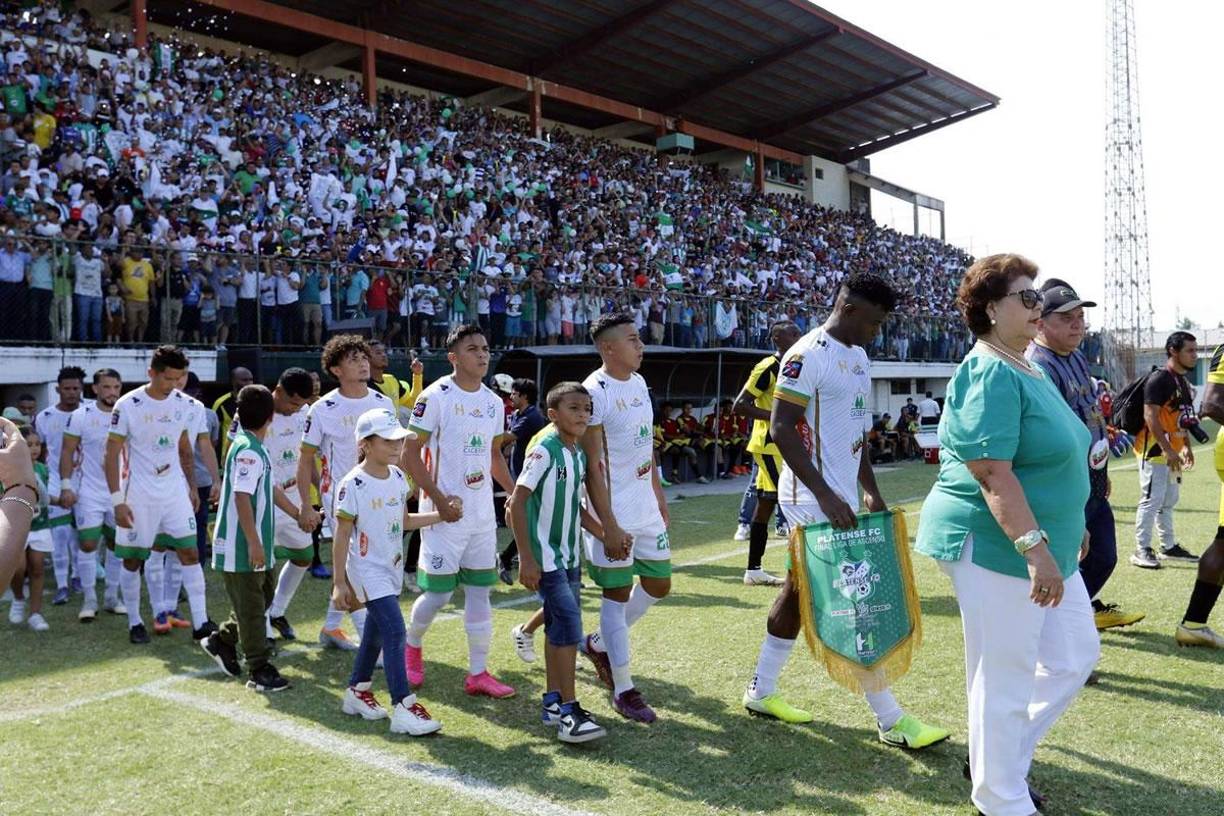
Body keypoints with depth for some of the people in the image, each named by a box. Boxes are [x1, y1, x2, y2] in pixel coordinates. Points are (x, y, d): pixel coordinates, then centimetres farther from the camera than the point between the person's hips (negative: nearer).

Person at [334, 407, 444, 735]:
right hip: (368, 571, -8)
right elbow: (342, 536, -13)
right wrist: (340, 582, -13)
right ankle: (403, 708, -12)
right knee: (394, 630, -15)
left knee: (376, 631, 17)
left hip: (392, 569, 8)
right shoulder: (353, 484, -17)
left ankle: (357, 691, 35)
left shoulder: (397, 477, 4)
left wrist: (441, 515, 5)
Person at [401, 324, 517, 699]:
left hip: (483, 511, 6)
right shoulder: (435, 397, -11)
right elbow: (410, 454, -11)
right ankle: (411, 647, 31)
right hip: (445, 512, -6)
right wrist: (439, 498, -18)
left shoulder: (494, 402, 9)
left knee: (480, 591, 7)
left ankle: (478, 673, 16)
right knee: (438, 592, 2)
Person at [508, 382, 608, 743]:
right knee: (569, 625, -12)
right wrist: (526, 558, -19)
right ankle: (568, 710, -5)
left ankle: (553, 702, 23)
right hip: (545, 557, -8)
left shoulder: (579, 456, 8)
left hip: (569, 557, 8)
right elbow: (518, 501, -17)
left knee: (559, 626, 13)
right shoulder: (544, 451, -15)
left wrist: (606, 536, 9)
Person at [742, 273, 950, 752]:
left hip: (840, 498, 10)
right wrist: (826, 496, -22)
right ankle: (890, 720, 3)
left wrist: (870, 490, 15)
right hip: (813, 500, -10)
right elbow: (781, 429, -20)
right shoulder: (808, 356, -16)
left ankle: (761, 691, 28)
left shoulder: (859, 357, 14)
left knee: (799, 590, 15)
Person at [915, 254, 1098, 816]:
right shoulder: (989, 374, -19)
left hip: (1041, 543, 10)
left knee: (1076, 656, 17)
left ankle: (1002, 760, 31)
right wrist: (1034, 546, -30)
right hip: (994, 545, -10)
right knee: (1005, 678, 1)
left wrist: (1067, 525, 26)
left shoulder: (1027, 369, 13)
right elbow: (992, 473, -27)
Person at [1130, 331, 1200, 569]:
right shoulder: (1159, 379, -16)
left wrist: (1186, 446, 19)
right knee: (1152, 500, -7)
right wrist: (1168, 450, -24)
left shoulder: (1183, 381, 14)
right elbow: (1151, 417, -22)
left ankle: (1169, 546, 25)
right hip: (1155, 451, -10)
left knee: (1169, 500, 16)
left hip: (1171, 452, 10)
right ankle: (1142, 550, 0)